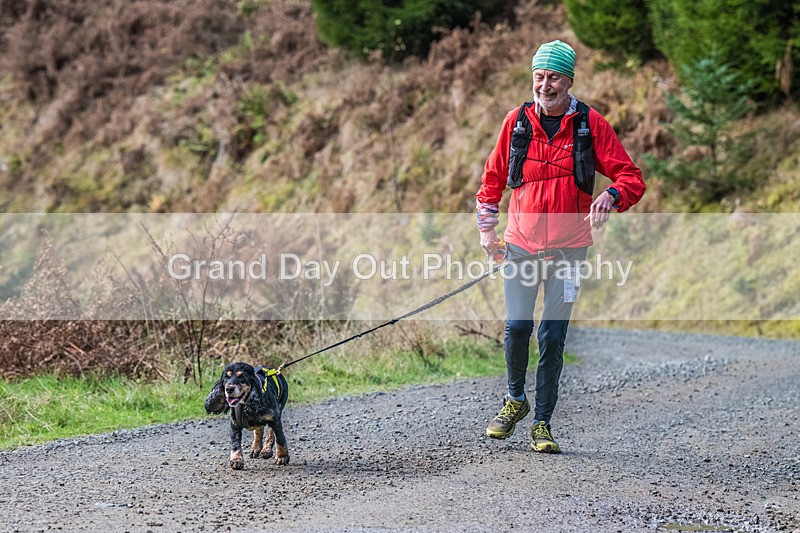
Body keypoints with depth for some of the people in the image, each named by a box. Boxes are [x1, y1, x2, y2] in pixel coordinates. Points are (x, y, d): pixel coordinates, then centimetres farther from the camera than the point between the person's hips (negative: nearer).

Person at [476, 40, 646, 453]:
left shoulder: (590, 124, -3)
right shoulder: (517, 121, 2)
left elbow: (631, 178, -3)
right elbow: (494, 176, 15)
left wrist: (612, 195, -25)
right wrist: (486, 226, 8)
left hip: (568, 247, -1)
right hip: (521, 244, 1)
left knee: (552, 335, -4)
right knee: (517, 326, -7)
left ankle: (542, 423, 7)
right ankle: (515, 399, 20)